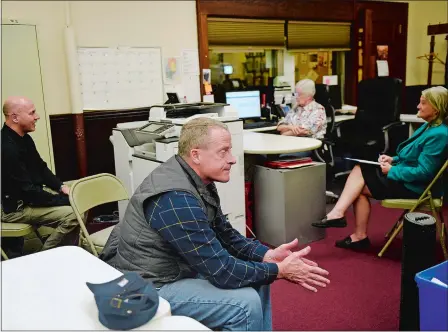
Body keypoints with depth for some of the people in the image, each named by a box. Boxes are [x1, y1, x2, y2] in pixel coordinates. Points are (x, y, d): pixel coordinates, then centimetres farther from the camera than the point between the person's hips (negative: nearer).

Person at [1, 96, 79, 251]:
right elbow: (27, 191, -27)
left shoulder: (24, 138, 4)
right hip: (14, 207, -10)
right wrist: (65, 201, -20)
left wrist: (61, 187, 0)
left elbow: (41, 168, 16)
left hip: (31, 193, 10)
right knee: (73, 214, -23)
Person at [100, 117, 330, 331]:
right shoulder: (177, 199, -30)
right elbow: (222, 271, -28)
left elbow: (224, 234, 7)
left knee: (256, 280, 7)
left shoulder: (198, 181, -1)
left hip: (175, 267, 10)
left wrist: (267, 255, -8)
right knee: (246, 303, -20)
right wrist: (280, 270, -16)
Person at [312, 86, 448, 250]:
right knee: (359, 170, -2)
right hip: (405, 178, 10)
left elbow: (423, 172, -26)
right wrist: (394, 159, 4)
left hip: (414, 186, -10)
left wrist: (392, 171, -17)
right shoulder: (429, 127, 9)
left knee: (359, 187, -7)